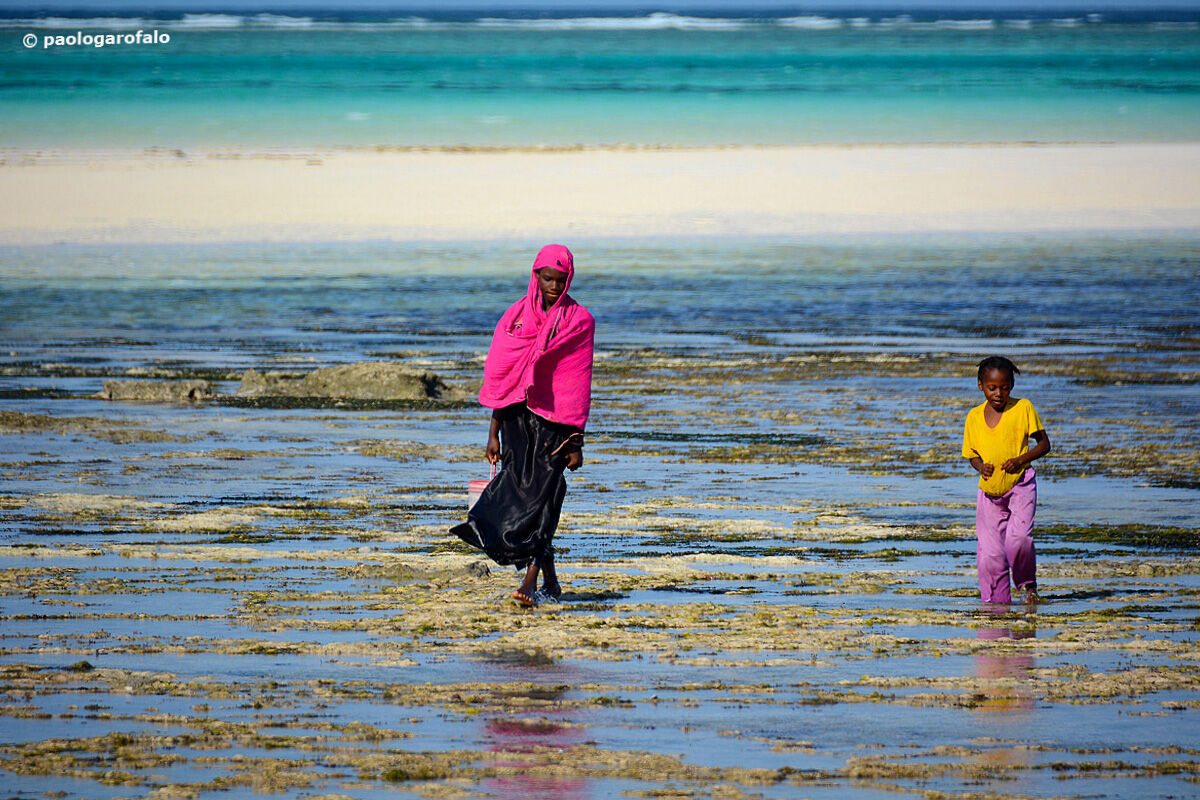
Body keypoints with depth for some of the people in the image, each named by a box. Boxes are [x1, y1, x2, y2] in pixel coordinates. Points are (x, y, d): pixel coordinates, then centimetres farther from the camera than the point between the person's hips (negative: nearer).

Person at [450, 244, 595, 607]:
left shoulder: (579, 321, 1)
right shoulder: (516, 315, 10)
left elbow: (579, 384, 0)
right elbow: (500, 376, 11)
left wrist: (576, 441, -3)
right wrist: (494, 431, 8)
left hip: (554, 418, -3)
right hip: (518, 415, 3)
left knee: (542, 494, -11)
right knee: (521, 487, 0)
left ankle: (530, 582, -16)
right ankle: (550, 581, 12)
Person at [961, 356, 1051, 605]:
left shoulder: (1023, 408, -4)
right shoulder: (974, 417, 4)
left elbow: (1044, 444, 1)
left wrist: (1021, 460, -15)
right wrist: (980, 466, -9)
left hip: (1021, 484, -3)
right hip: (989, 489, 3)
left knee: (1019, 538, -23)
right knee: (989, 553, 0)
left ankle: (1029, 584, 3)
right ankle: (997, 602, 15)